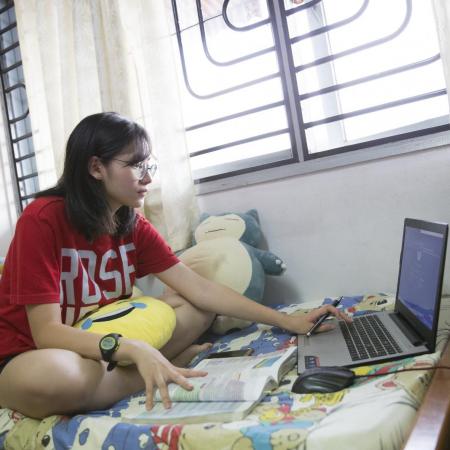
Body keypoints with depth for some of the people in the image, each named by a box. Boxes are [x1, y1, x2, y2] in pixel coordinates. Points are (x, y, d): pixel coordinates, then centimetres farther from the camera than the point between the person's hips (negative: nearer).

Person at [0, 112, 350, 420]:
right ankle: (171, 364, -17)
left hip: (100, 343, 5)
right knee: (52, 376, -40)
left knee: (196, 308, -6)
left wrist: (289, 322, -14)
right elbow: (47, 332, -27)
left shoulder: (134, 227, -5)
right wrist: (135, 350, -44)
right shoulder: (42, 219, -22)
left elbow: (200, 290, -9)